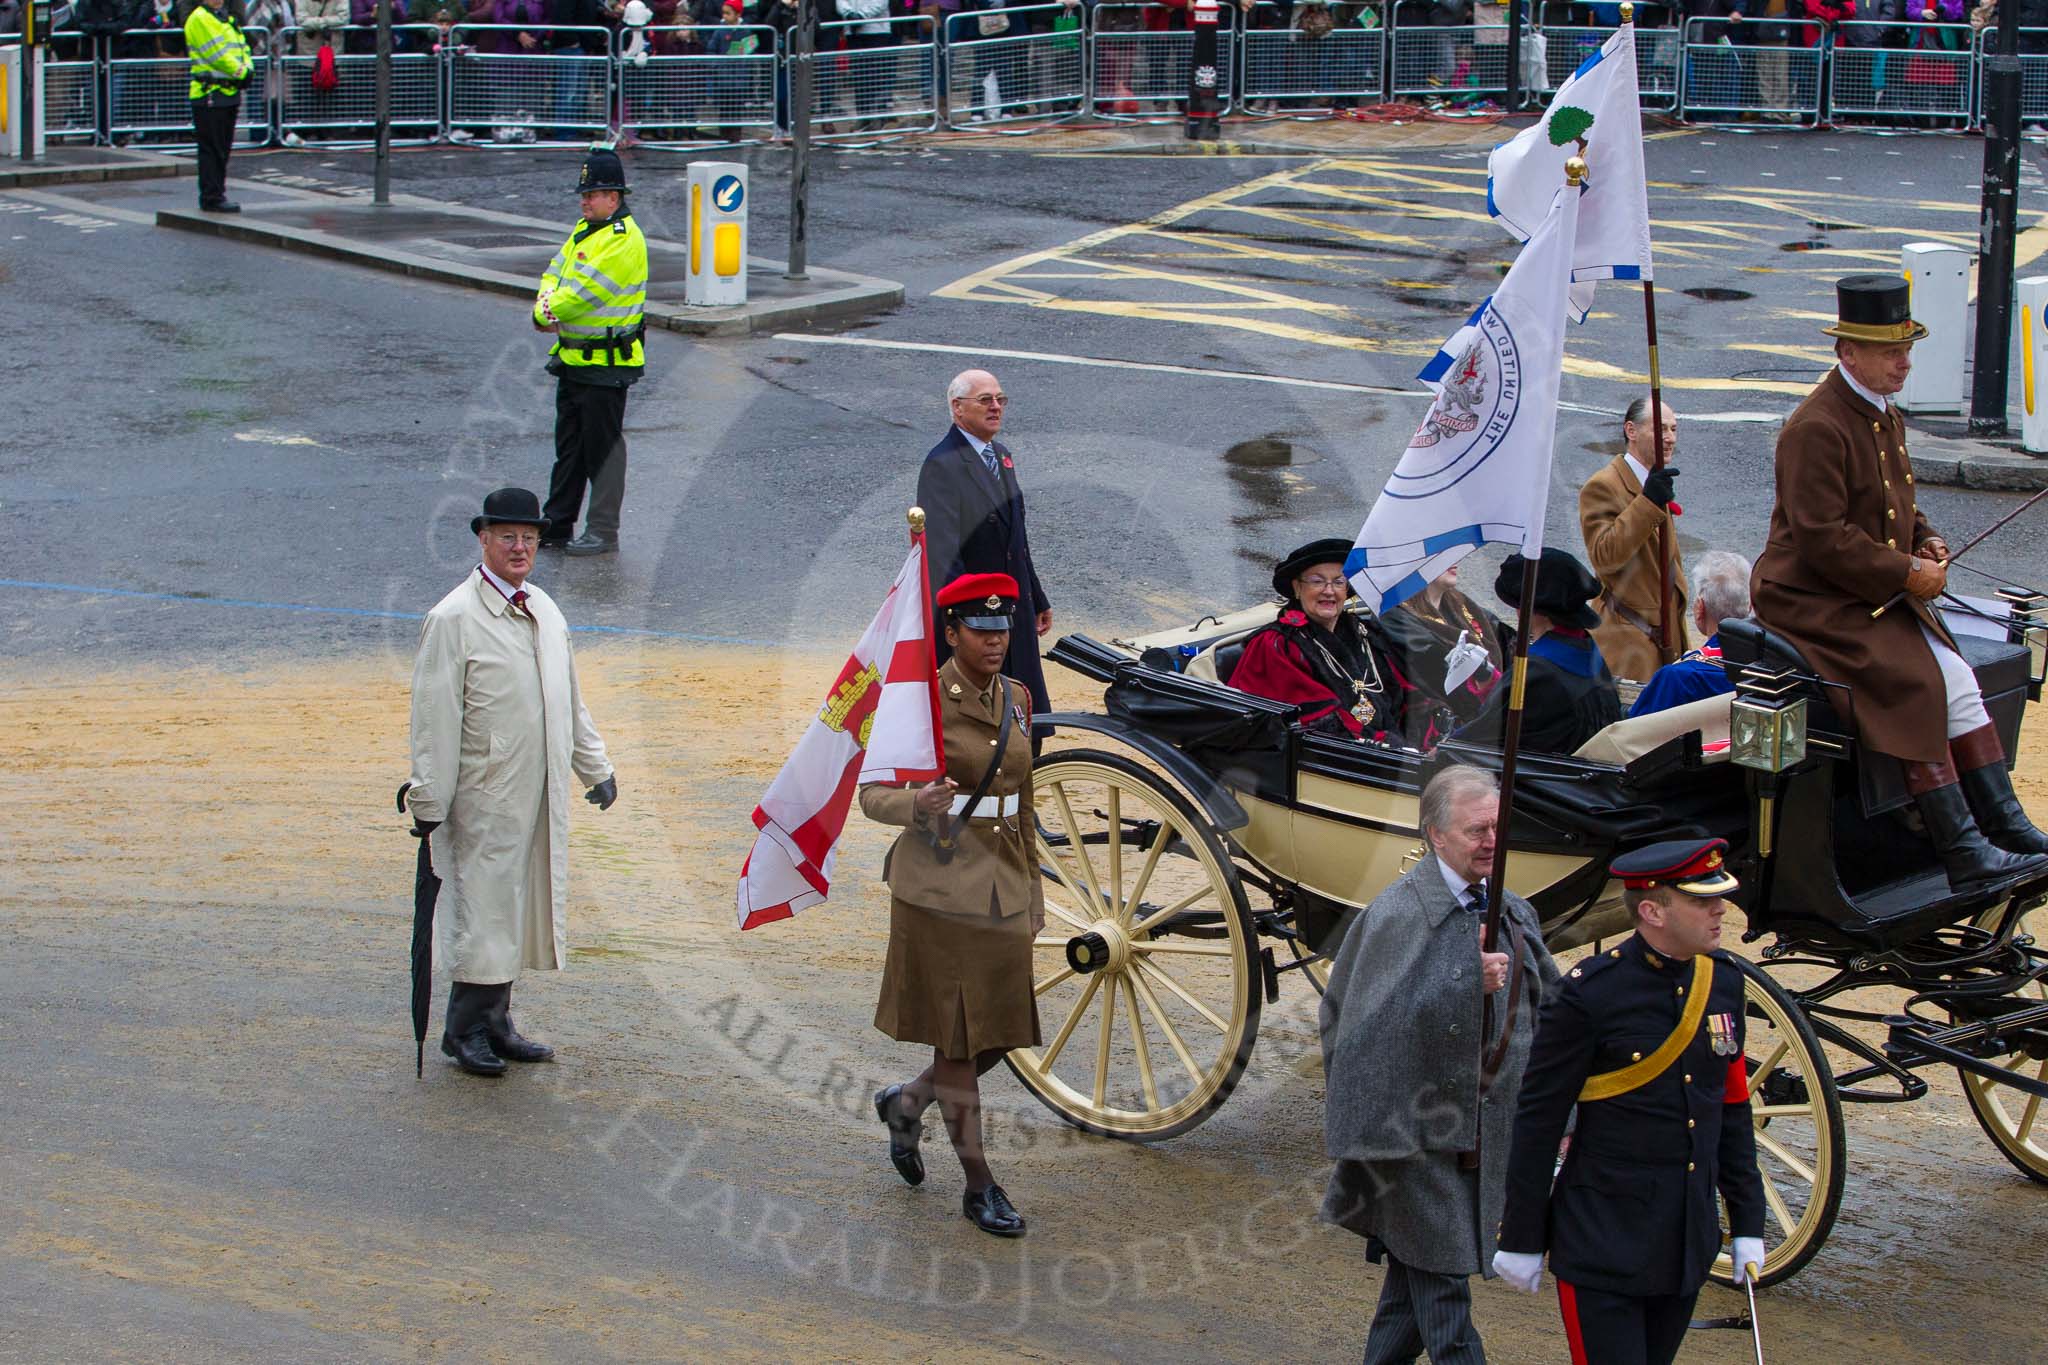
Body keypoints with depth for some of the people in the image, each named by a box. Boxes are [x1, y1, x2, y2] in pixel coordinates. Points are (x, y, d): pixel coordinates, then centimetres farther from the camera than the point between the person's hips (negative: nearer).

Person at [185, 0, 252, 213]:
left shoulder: (227, 20, 19)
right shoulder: (199, 20, -10)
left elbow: (242, 47, 15)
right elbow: (218, 54, -18)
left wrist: (248, 68, -5)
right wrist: (241, 73, -12)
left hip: (228, 92, 9)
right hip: (210, 95, -9)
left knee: (222, 149, 13)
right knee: (212, 149, -7)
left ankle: (217, 195, 19)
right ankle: (212, 198, -5)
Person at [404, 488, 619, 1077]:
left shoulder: (545, 612, 12)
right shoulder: (453, 619, -11)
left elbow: (570, 700, 23)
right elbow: (435, 716, -12)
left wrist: (595, 768, 23)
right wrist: (428, 800, -13)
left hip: (541, 797, 7)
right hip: (485, 794, -7)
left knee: (520, 907, 11)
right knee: (482, 906, -3)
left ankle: (495, 1022, 20)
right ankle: (466, 1030, 9)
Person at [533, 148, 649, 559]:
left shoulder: (624, 242, -18)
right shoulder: (584, 231, 13)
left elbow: (582, 294, -23)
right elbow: (554, 274, 12)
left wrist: (544, 315, -8)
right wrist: (546, 305, -10)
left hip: (606, 364, -10)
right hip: (573, 359, 10)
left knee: (603, 449, -3)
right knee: (568, 445, 15)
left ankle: (604, 533, 4)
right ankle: (557, 526, 22)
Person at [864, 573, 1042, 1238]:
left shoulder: (1016, 700, 8)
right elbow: (872, 794, -10)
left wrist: (1032, 887, 19)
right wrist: (917, 805, -31)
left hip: (1003, 887, 6)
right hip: (939, 885, -6)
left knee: (1001, 1033, 8)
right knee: (957, 1037, 1)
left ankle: (905, 1102, 35)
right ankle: (979, 1186, 10)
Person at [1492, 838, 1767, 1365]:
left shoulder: (1723, 980, 4)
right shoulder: (1588, 995, -15)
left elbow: (1732, 1107, 13)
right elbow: (1538, 1120, -9)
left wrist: (1747, 1222, 13)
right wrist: (1521, 1239, -5)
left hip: (1687, 1245, 6)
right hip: (1603, 1247, -6)